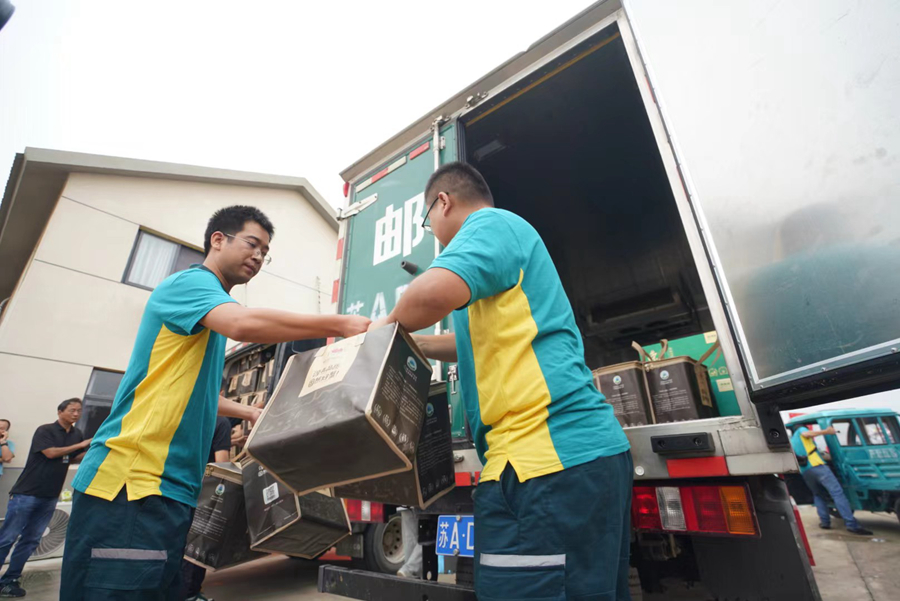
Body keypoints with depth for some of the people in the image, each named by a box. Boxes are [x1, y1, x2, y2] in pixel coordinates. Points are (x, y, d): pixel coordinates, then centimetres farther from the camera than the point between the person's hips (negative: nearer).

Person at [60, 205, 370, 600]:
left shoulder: (213, 313, 20)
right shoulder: (191, 281, -8)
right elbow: (244, 323, -31)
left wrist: (250, 413, 26)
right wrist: (341, 324, -27)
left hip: (172, 488, 9)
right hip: (132, 481, -9)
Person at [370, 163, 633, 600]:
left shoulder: (490, 224, -4)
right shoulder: (509, 236, 27)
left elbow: (437, 292, -27)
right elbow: (486, 343, 35)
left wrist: (390, 325, -5)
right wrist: (410, 344, 34)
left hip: (546, 462, -11)